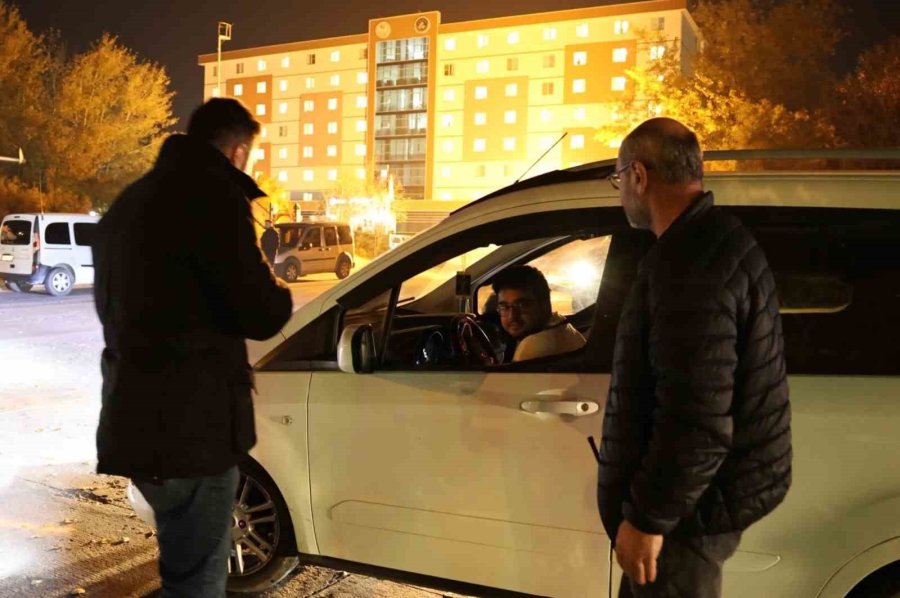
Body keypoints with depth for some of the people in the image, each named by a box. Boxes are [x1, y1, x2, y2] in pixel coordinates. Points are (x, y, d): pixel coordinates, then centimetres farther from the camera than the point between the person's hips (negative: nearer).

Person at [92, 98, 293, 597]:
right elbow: (261, 315, -19)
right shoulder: (214, 195, -15)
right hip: (187, 425, -9)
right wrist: (280, 297, 4)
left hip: (137, 415, 9)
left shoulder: (130, 200, 16)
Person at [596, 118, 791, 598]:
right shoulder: (713, 238, 10)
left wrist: (647, 517, -19)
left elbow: (697, 423, -29)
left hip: (690, 503, -10)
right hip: (704, 489, 10)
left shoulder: (691, 261, -25)